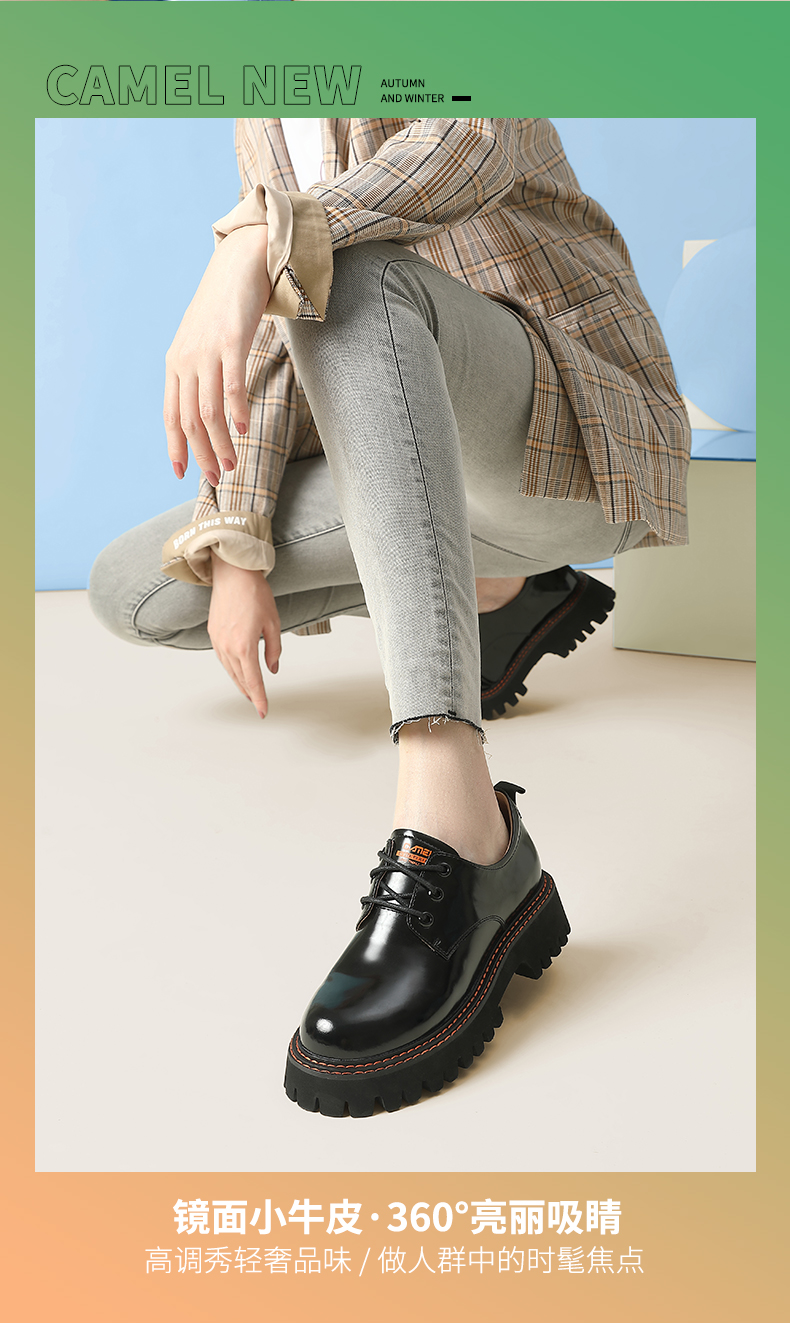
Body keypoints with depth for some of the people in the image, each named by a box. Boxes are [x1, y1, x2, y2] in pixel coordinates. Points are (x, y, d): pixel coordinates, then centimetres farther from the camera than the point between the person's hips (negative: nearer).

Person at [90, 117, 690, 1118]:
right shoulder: (263, 123, 16)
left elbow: (477, 141, -26)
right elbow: (272, 345, 6)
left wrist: (250, 252, -42)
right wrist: (239, 547, -7)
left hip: (579, 435, -6)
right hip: (433, 474, 7)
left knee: (347, 271, -35)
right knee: (130, 592, -1)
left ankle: (452, 829, -48)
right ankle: (498, 593, 4)